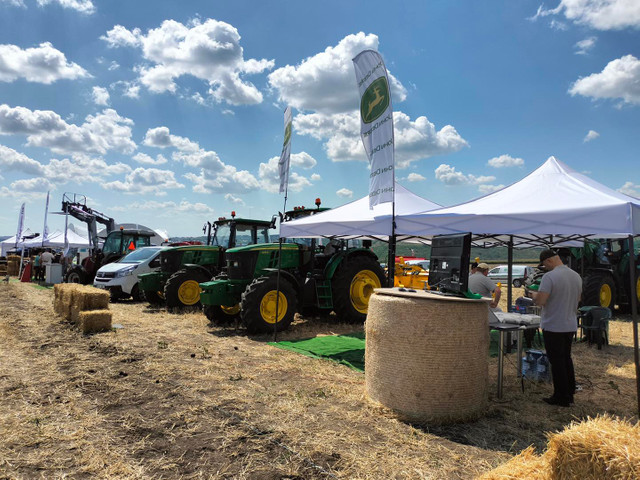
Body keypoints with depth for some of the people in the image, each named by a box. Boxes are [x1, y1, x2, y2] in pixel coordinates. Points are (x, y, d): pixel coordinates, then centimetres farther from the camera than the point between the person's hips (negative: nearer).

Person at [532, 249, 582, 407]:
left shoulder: (549, 277, -20)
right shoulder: (576, 276, 6)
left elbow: (540, 300, -24)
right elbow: (578, 298, 18)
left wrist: (534, 294, -4)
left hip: (553, 327, -7)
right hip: (571, 326, 8)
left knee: (557, 362, 3)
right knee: (567, 359, 19)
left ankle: (561, 397, 11)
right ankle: (570, 394, 29)